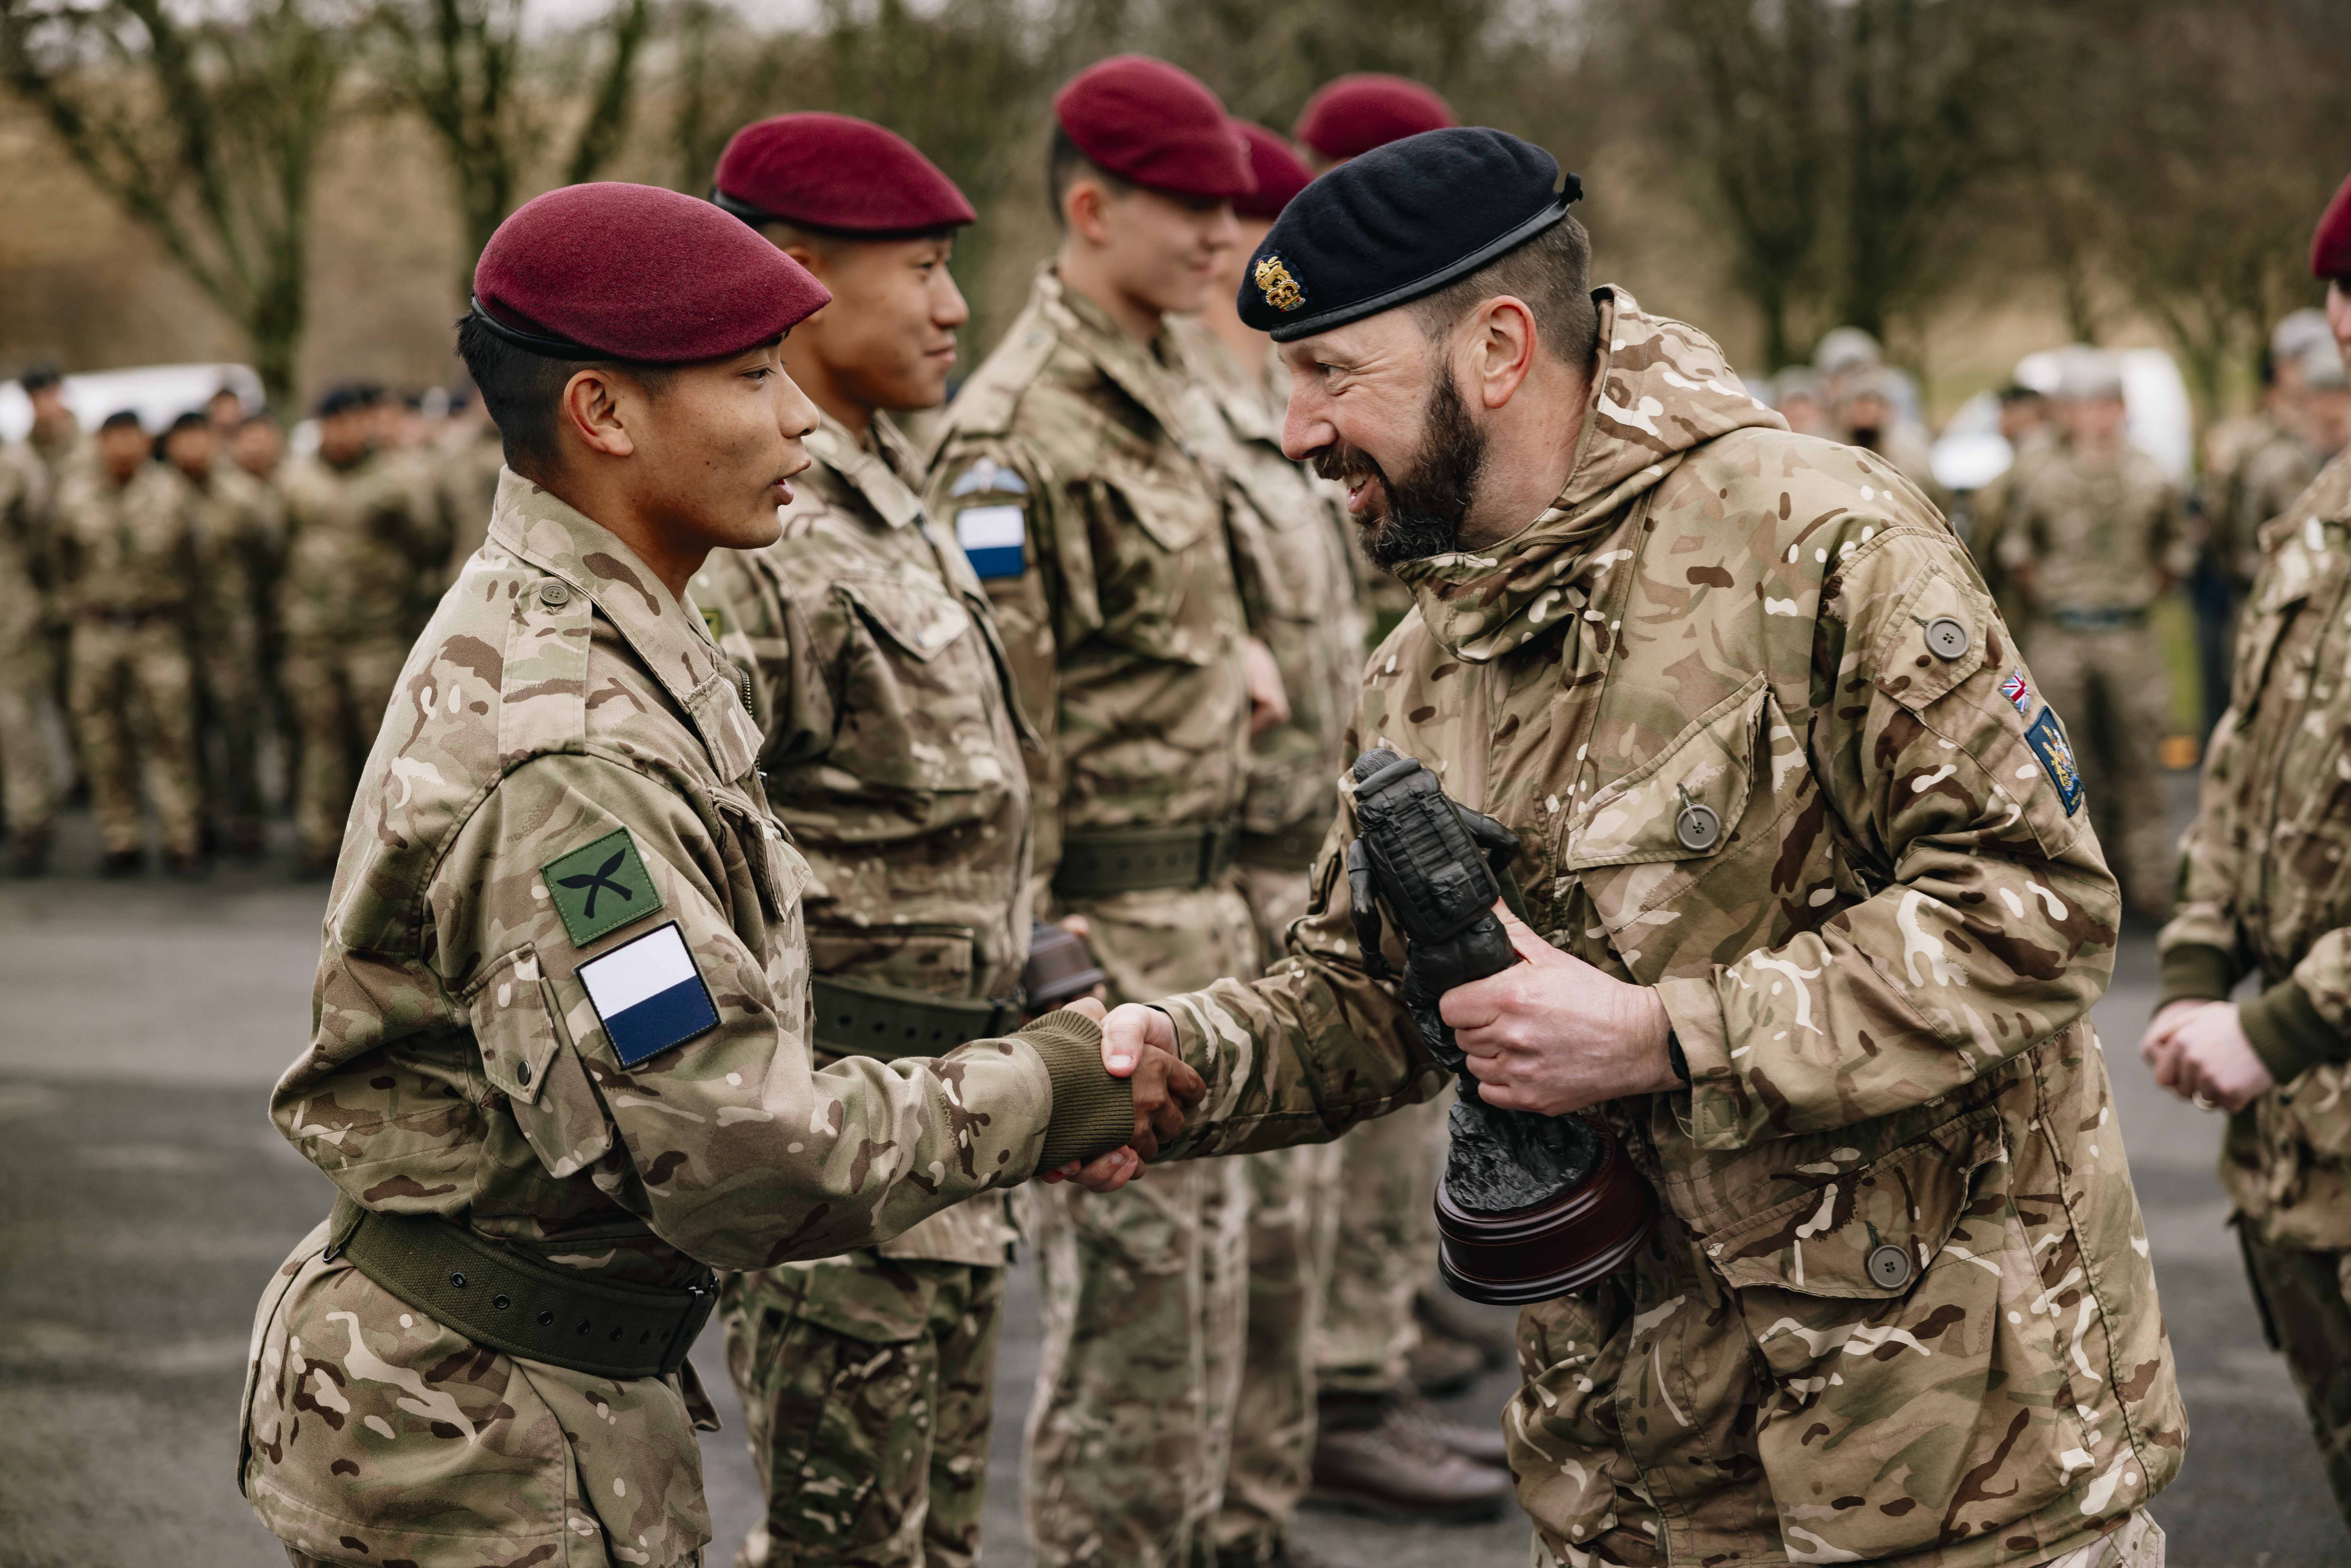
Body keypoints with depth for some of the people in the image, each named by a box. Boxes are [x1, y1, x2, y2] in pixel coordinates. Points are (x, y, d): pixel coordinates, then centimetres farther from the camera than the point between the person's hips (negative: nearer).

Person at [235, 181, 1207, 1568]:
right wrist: (1036, 1094, -15)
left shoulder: (620, 651, 9)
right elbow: (719, 1145, -27)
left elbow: (711, 1045, 10)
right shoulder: (558, 742, -25)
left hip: (586, 1398, 10)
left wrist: (1031, 1104, 1)